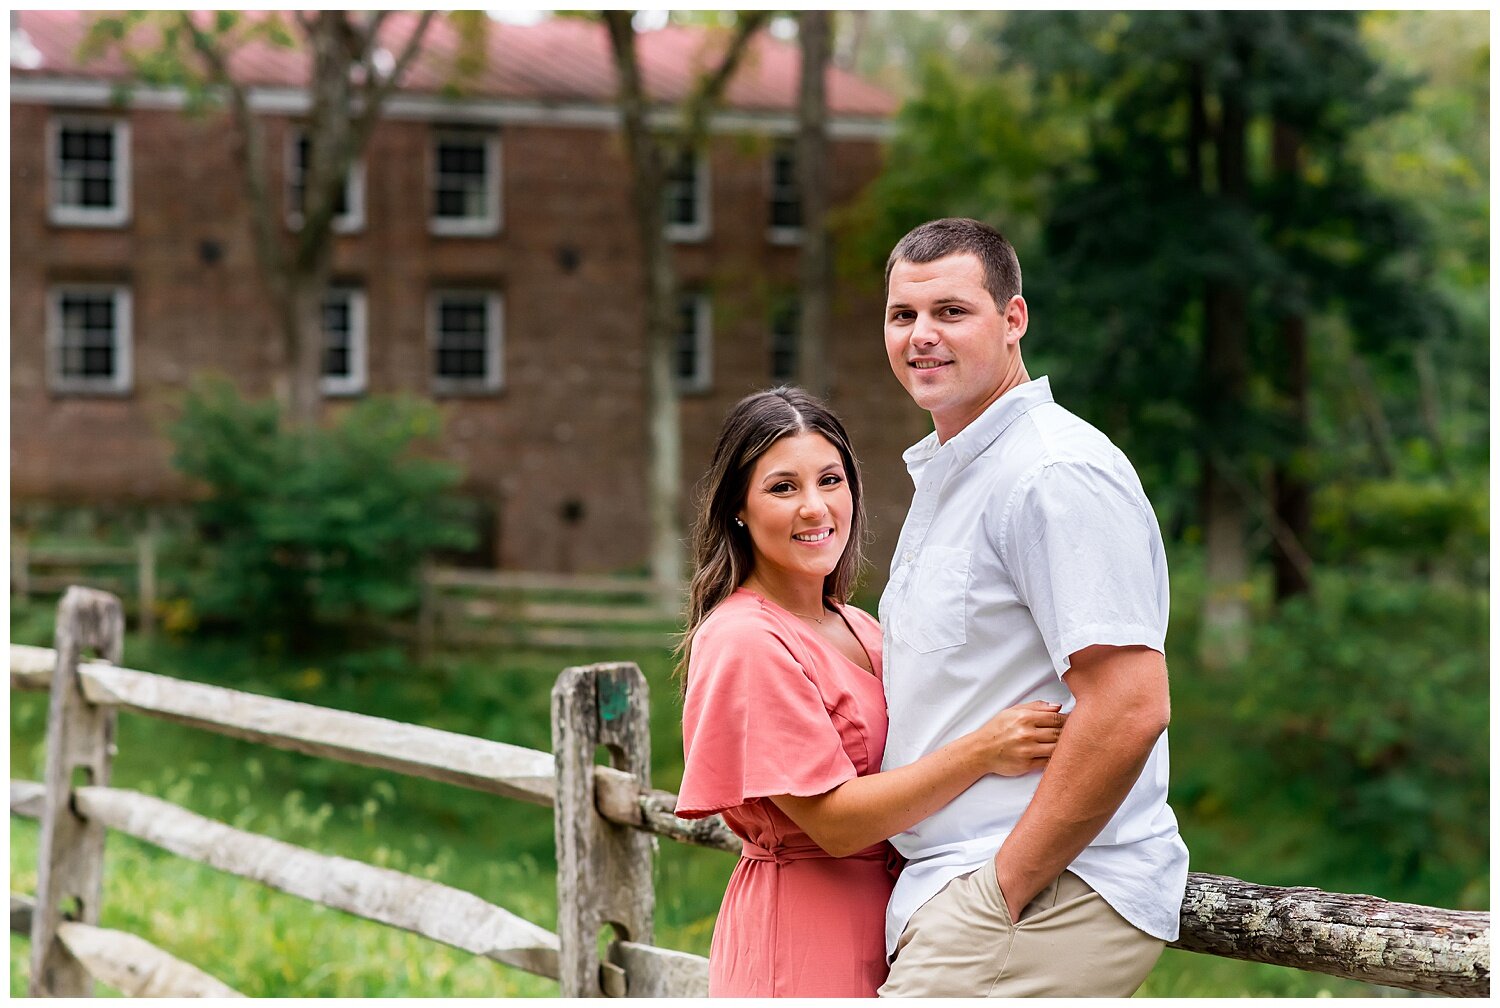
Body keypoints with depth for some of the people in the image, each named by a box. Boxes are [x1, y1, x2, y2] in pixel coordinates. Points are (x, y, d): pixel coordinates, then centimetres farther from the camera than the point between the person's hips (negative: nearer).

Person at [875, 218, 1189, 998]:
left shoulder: (1057, 475, -13)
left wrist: (1001, 892, -18)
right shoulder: (944, 474, 19)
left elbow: (1128, 708, -22)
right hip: (958, 894, 10)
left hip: (1052, 897, -9)